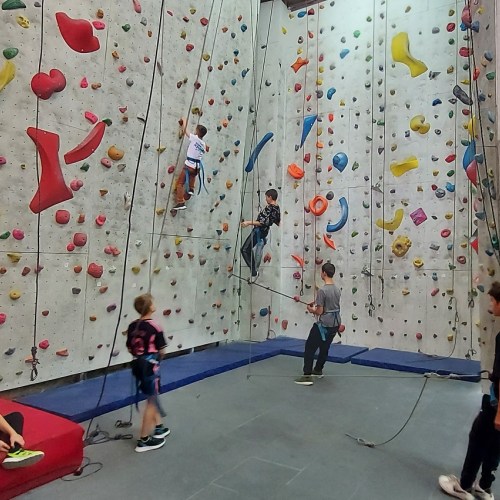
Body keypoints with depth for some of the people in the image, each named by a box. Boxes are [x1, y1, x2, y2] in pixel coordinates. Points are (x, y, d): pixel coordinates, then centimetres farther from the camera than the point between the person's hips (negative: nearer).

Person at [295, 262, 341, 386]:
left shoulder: (322, 290, -19)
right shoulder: (337, 289, 5)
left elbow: (319, 312, -17)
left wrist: (311, 309, 3)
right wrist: (317, 306, 20)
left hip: (323, 324, -8)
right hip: (335, 324, 8)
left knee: (309, 348, -1)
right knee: (324, 348, 22)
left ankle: (307, 376, -4)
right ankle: (318, 370, 36)